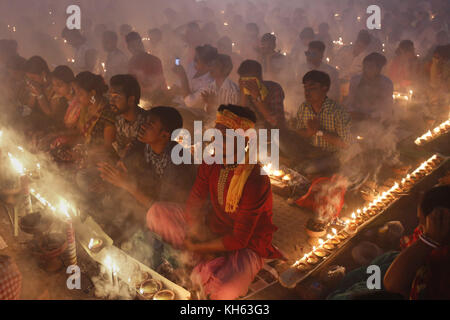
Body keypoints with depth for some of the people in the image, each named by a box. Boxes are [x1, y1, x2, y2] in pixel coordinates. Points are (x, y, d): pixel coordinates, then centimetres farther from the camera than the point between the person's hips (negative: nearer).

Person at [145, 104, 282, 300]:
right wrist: (195, 232, -15)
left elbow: (239, 239, -26)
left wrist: (197, 248, -18)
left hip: (246, 246, -6)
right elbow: (195, 200, 0)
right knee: (156, 213, -3)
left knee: (224, 291, -37)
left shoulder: (254, 182, -30)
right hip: (211, 230, 7)